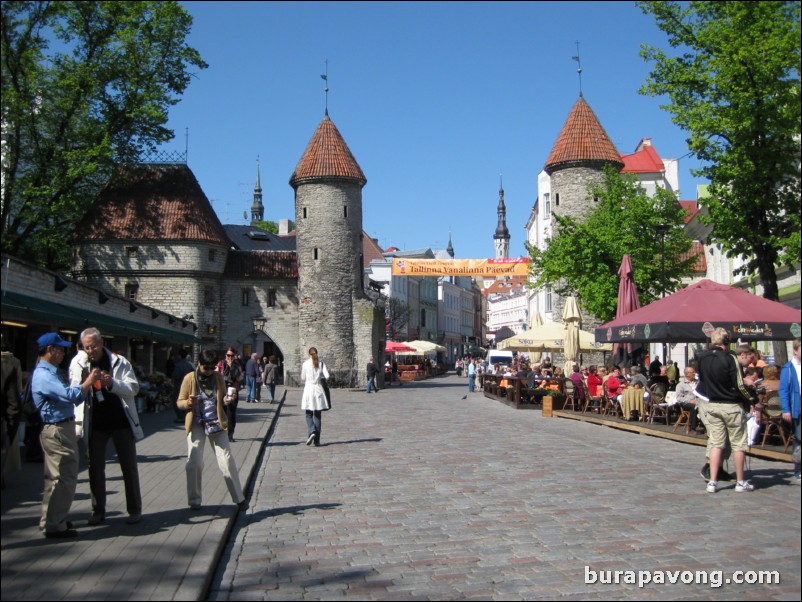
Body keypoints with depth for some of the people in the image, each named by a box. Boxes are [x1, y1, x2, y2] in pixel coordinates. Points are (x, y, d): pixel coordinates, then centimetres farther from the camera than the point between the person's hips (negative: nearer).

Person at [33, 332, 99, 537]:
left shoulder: (50, 372, 15)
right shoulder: (43, 375, -20)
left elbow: (66, 394, 13)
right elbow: (72, 396, -29)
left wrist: (87, 381, 2)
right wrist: (90, 380, -15)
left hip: (62, 428, 11)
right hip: (57, 430, -11)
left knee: (56, 477, 18)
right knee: (65, 478, -5)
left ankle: (52, 520, 28)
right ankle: (54, 525, 3)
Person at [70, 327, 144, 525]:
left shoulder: (119, 361, -7)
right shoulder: (78, 363, -2)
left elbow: (134, 388, -11)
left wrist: (112, 383, -28)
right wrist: (85, 382, -22)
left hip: (121, 421, -2)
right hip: (95, 424, 2)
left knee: (129, 466, 5)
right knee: (95, 468, 8)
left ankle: (135, 509, 15)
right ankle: (98, 510, 21)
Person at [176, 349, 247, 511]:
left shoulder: (219, 377, 2)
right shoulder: (190, 378, -5)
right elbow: (180, 402, -1)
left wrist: (227, 400, -12)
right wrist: (188, 402, -23)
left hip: (216, 423, 1)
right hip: (196, 424, -1)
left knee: (227, 461, 0)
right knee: (194, 463, -5)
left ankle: (239, 498, 8)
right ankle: (194, 500, 13)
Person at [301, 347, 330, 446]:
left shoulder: (305, 364, -2)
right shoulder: (321, 363, 1)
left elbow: (303, 379, 1)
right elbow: (327, 376, -8)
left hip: (308, 389, -2)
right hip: (319, 389, 2)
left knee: (309, 414, 9)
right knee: (318, 415, 8)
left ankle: (311, 431, -19)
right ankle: (317, 440, 7)